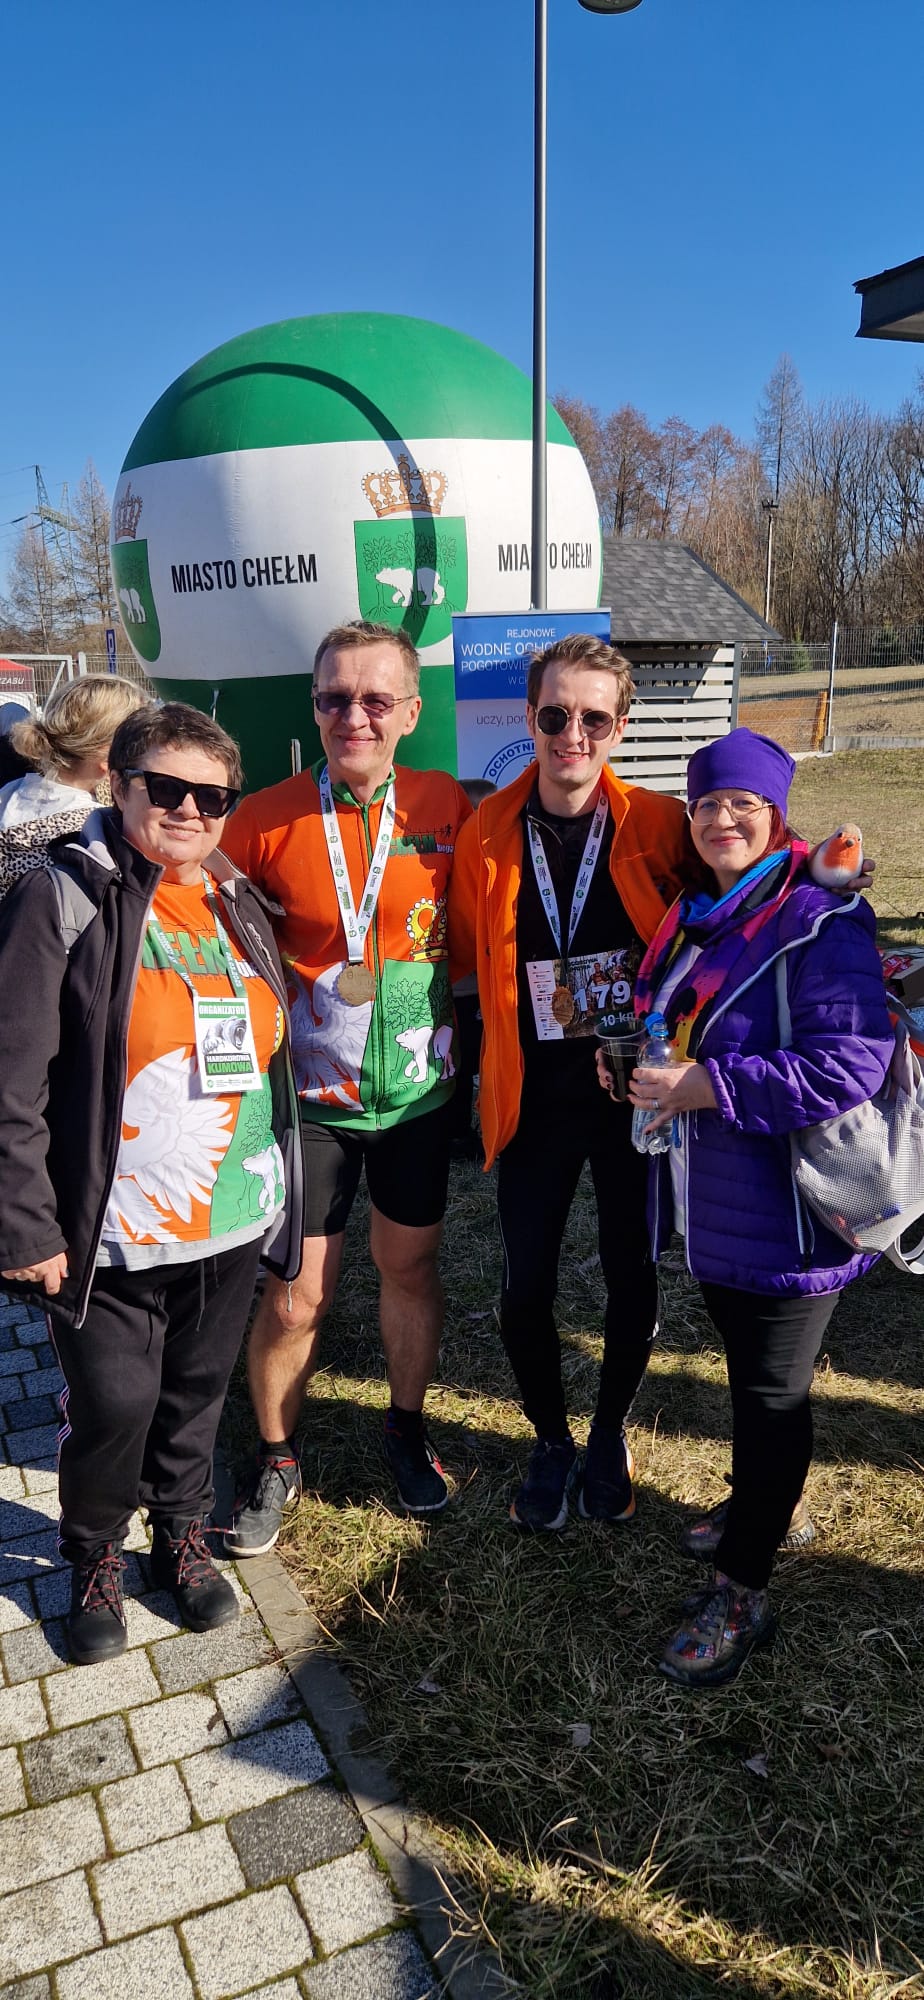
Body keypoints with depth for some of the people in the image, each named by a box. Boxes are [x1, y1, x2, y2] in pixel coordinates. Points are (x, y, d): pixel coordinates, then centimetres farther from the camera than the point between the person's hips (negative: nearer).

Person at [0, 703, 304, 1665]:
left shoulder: (237, 905, 8)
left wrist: (284, 1192, 15)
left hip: (234, 1224, 5)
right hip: (112, 1237, -5)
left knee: (196, 1395, 19)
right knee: (113, 1407, 6)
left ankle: (182, 1538, 43)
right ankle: (94, 1560, 35)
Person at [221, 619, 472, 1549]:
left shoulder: (448, 809, -5)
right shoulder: (263, 821, -9)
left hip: (417, 1090, 2)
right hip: (310, 1094, -1)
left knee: (409, 1266, 18)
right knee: (296, 1297, 6)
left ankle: (406, 1429, 42)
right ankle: (275, 1459, 32)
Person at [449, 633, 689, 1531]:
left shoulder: (659, 827, -8)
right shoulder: (486, 834, -5)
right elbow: (467, 960, 5)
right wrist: (485, 1071, 0)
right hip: (533, 1102, 1)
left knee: (632, 1278, 13)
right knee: (525, 1290, 6)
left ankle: (610, 1434, 42)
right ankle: (551, 1440, 35)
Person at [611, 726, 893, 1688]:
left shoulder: (821, 921, -17)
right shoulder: (690, 916, 9)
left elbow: (848, 1066, -26)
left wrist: (705, 1086, -26)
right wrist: (639, 1064, 3)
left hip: (785, 1211, -7)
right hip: (708, 1203, 8)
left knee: (772, 1392, 6)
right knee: (745, 1367, 24)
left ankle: (741, 1590, 20)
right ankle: (759, 1501, 46)